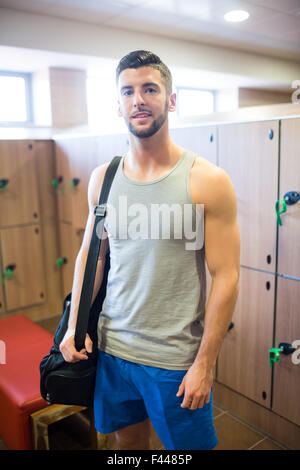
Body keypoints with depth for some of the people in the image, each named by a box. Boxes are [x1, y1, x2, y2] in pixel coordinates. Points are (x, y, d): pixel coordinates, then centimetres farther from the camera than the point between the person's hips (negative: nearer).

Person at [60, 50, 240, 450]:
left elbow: (226, 277, -13)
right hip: (111, 348, 4)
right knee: (128, 439, 24)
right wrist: (75, 325, 2)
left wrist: (204, 365, -12)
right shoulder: (102, 178, 0)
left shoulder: (208, 181, -13)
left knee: (188, 445, 18)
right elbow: (91, 253, 8)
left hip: (175, 359, -3)